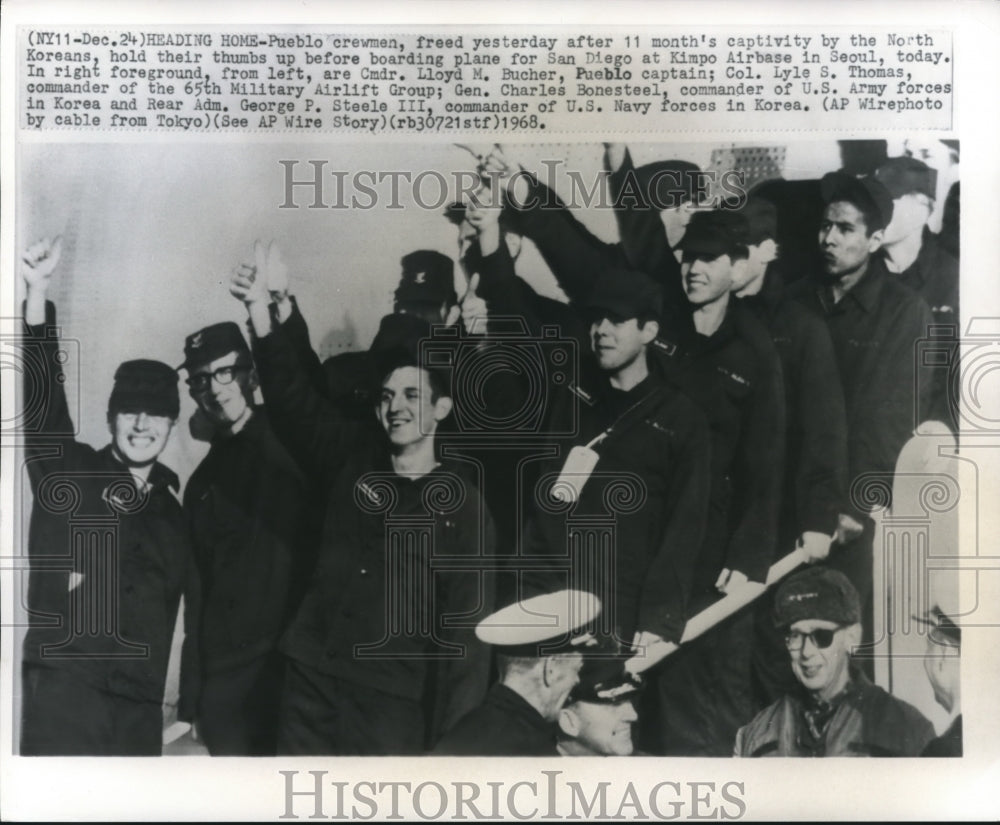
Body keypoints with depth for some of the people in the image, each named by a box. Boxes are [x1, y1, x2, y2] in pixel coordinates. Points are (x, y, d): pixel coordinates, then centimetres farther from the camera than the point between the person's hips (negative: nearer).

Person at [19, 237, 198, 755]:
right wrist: (37, 291, -19)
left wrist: (189, 713, 13)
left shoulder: (176, 514, 15)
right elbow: (41, 394, -8)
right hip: (62, 693, -3)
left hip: (141, 712, 4)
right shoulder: (68, 474, 7)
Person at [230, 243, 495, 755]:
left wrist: (451, 738, -6)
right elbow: (293, 399, -5)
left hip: (394, 704, -2)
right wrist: (261, 308, -18)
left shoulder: (462, 506, 0)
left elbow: (466, 627, -2)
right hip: (310, 685, 3)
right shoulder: (352, 465, 7)